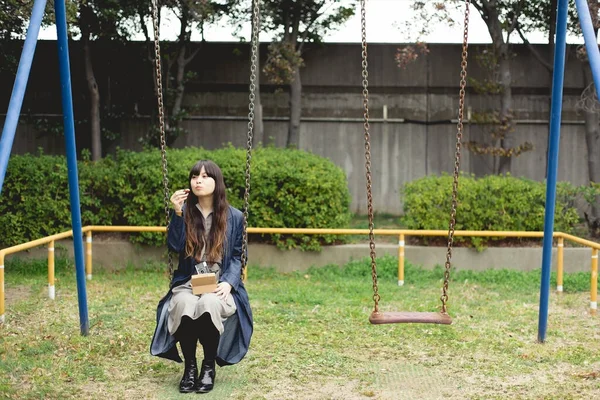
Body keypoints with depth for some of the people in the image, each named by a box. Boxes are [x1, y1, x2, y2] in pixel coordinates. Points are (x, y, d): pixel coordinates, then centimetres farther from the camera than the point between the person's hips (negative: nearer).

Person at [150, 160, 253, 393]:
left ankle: (209, 366, -14)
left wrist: (228, 282, -11)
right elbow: (174, 247, -5)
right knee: (184, 305, -35)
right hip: (188, 283, 1)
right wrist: (177, 213, -14)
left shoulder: (234, 217, 6)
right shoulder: (185, 212, 7)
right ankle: (189, 366, -13)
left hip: (219, 284, -1)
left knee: (210, 304, -36)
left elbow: (237, 257, 6)